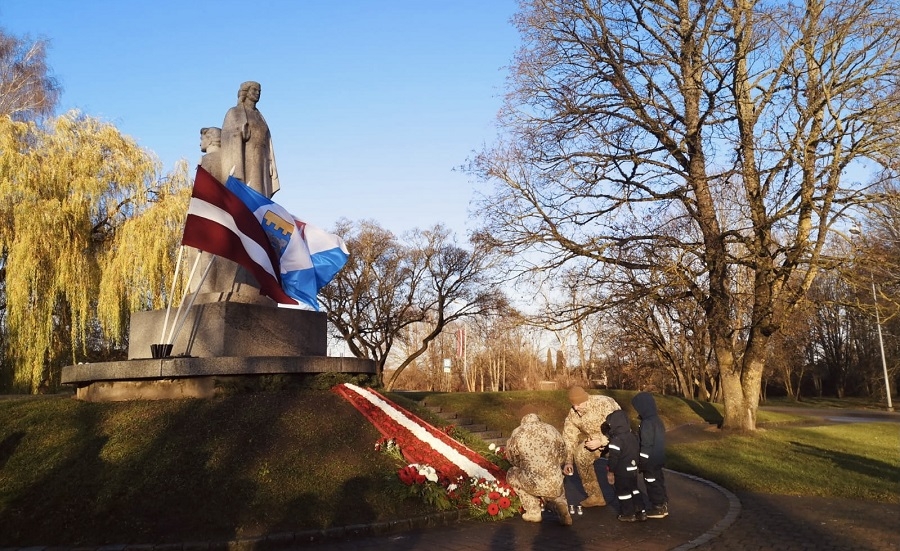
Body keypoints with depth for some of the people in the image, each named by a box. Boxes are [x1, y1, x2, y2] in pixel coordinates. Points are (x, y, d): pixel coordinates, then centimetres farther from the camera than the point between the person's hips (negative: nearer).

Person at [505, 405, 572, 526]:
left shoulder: (517, 433, -4)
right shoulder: (551, 430, 3)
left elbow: (512, 458, 9)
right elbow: (562, 456, 13)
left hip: (533, 485, -3)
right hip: (556, 485, 3)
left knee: (511, 474, 27)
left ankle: (533, 512, 21)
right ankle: (561, 507, 3)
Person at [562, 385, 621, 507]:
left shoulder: (604, 404, -29)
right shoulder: (573, 414, -11)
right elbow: (569, 438, -6)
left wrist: (601, 442, -37)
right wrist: (568, 461, -9)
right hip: (593, 439, 6)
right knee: (580, 455, -9)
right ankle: (595, 496, 4)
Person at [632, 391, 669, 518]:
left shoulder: (647, 423, -23)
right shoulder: (658, 420, 8)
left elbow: (646, 446, -22)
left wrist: (640, 463, -15)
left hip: (650, 462, -9)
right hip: (658, 460, 9)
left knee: (652, 484, 2)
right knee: (659, 482, 18)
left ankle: (657, 508, 11)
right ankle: (663, 506, 27)